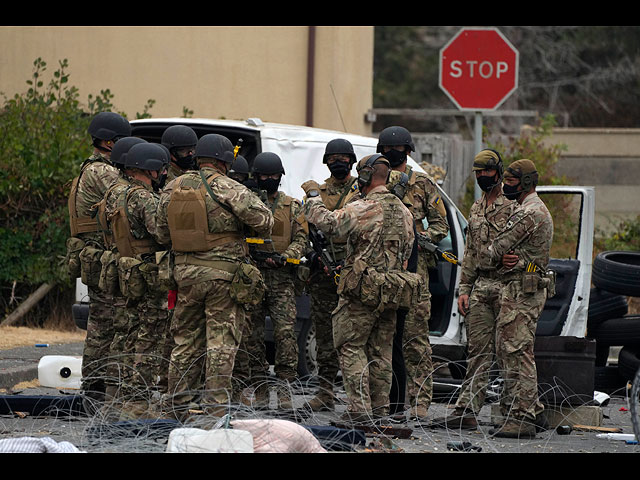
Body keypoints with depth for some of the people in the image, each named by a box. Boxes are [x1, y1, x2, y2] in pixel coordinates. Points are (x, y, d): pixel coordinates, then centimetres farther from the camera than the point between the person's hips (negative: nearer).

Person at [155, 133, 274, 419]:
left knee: (185, 342, 13)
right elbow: (263, 220, -11)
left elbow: (162, 234, 11)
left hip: (185, 274, 5)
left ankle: (178, 407, 17)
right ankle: (216, 410, -2)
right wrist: (262, 233, 10)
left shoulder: (172, 188, 7)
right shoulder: (228, 189, -10)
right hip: (223, 275, -5)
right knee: (221, 343, 0)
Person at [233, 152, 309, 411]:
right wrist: (249, 250, -11)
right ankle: (259, 390, 6)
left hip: (282, 277, -1)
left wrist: (285, 256, -11)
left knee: (286, 331, -12)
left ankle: (284, 387, -8)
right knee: (251, 334, 0)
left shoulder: (292, 206, 13)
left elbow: (301, 239, 8)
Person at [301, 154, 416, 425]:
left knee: (351, 347, -1)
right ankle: (380, 409, 13)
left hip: (362, 290, -7)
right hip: (391, 291, 7)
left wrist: (313, 196, 0)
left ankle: (360, 407, -9)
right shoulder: (403, 212, 12)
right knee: (381, 351, 12)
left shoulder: (362, 209, -14)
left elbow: (326, 222, -16)